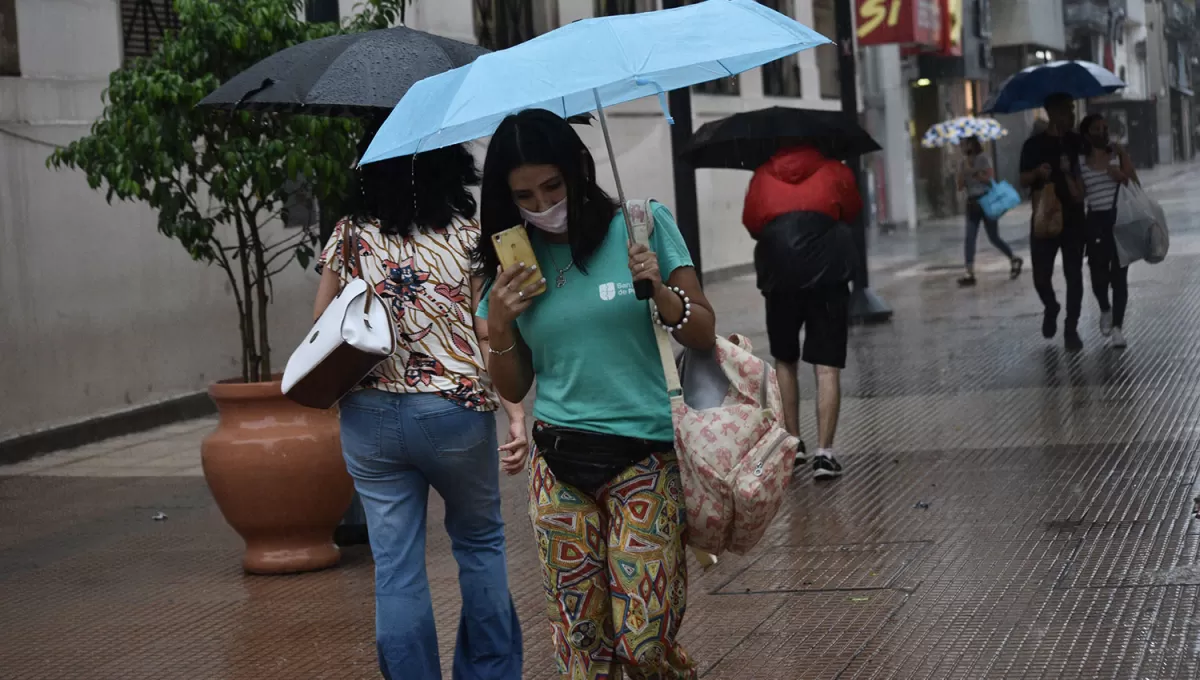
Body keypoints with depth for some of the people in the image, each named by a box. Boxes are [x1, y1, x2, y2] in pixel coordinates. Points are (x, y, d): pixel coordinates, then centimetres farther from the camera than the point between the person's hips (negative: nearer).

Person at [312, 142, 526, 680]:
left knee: (395, 568, 6)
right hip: (454, 413, -1)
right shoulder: (468, 237, -6)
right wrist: (515, 413, -7)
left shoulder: (347, 238, 0)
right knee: (480, 542, 19)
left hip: (369, 417, 1)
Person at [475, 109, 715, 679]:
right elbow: (513, 388, 12)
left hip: (645, 460, -3)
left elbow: (704, 337, 1)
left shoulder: (644, 225, -1)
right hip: (560, 465, 3)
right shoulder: (512, 265, 7)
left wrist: (660, 292, -17)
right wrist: (498, 326, -6)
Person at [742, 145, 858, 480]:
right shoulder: (836, 172, 12)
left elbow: (751, 223, 13)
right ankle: (824, 453, -7)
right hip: (828, 274, -1)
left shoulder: (762, 177, 12)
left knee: (785, 362, 19)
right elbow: (853, 210, 24)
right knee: (827, 367, 0)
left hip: (780, 276, 1)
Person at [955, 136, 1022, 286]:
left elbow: (989, 178, -15)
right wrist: (964, 171, -9)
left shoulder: (983, 158, -6)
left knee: (993, 237, 1)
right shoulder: (963, 163, 10)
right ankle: (970, 274, -8)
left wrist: (973, 172, -16)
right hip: (972, 203, 5)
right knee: (969, 239, -6)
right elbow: (960, 186, 3)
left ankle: (1014, 260, 24)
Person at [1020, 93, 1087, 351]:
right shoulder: (1034, 144, -2)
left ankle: (1071, 329, 8)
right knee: (1041, 275, -3)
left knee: (1074, 274, 0)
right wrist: (1037, 172, -23)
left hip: (1073, 217, 2)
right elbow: (1023, 180, -1)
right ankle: (1051, 309, 29)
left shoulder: (1077, 142, 4)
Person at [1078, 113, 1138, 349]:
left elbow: (1135, 184, -1)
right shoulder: (1080, 161, 2)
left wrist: (1120, 176, -16)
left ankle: (1118, 326, 3)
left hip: (1121, 219, -1)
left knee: (1119, 274, -2)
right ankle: (1105, 311, 34)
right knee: (1098, 274, 2)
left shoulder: (1118, 153, 2)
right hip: (1097, 221, 1)